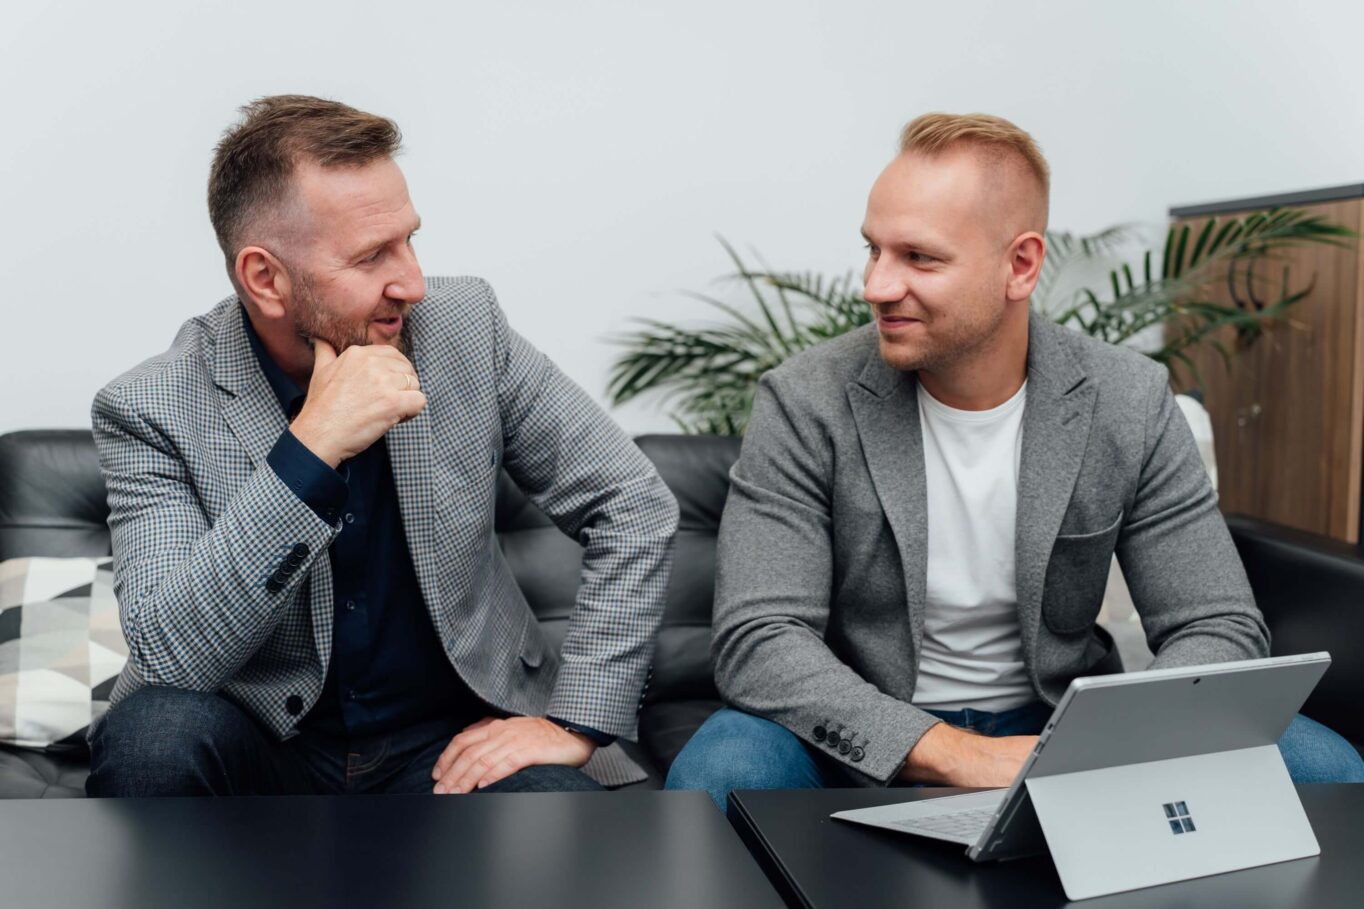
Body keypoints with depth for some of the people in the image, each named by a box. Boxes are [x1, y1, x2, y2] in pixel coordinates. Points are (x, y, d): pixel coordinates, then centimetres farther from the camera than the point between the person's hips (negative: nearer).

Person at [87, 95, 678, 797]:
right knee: (152, 736, -32)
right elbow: (168, 657, -23)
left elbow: (634, 505, -3)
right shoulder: (150, 410, -12)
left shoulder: (465, 326, -7)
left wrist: (576, 719, -10)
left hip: (451, 740, 1)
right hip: (260, 743, 0)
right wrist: (310, 451, -31)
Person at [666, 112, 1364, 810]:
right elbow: (757, 639, -20)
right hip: (872, 747, -2)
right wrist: (956, 755, -31)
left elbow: (1219, 629, -4)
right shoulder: (804, 405, -12)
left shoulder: (1133, 405, -5)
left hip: (1059, 726, 3)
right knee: (719, 772, -33)